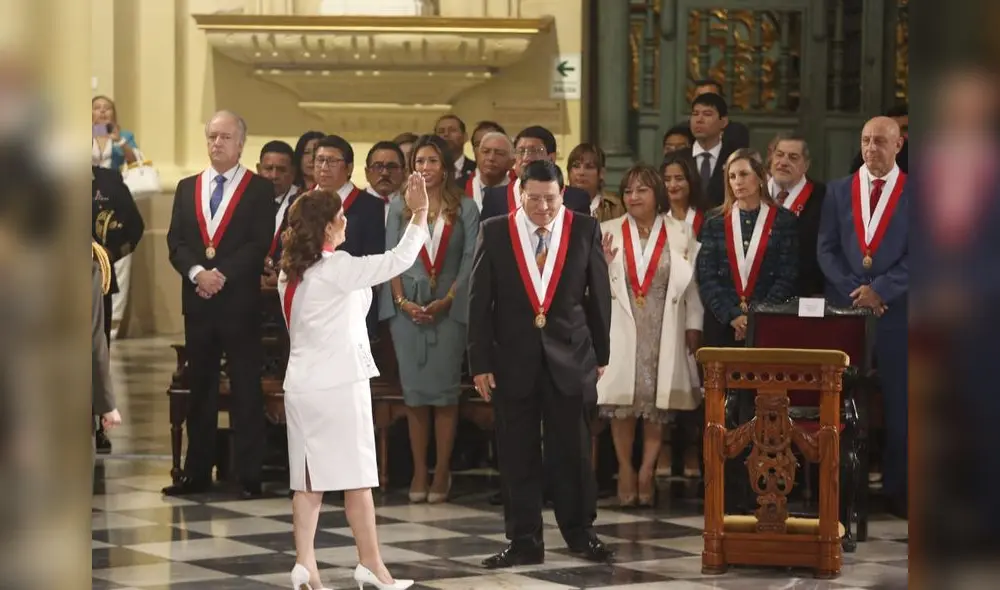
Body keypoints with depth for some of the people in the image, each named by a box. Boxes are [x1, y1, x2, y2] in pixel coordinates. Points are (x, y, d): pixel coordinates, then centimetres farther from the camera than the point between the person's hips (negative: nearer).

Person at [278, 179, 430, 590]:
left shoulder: (291, 272, 10)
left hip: (301, 384, 7)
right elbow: (400, 260, -18)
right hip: (339, 385, -7)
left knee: (309, 481, 5)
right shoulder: (337, 268, -13)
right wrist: (420, 215, -11)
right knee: (357, 478, 1)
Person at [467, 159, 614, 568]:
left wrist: (601, 353, 7)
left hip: (570, 358, 0)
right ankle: (524, 542, 12)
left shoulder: (585, 229, -1)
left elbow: (599, 294, 5)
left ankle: (580, 533, 20)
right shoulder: (494, 232, -2)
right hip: (513, 360, 0)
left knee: (573, 451, 7)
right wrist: (480, 363, -3)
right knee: (518, 455, 5)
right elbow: (480, 301, 0)